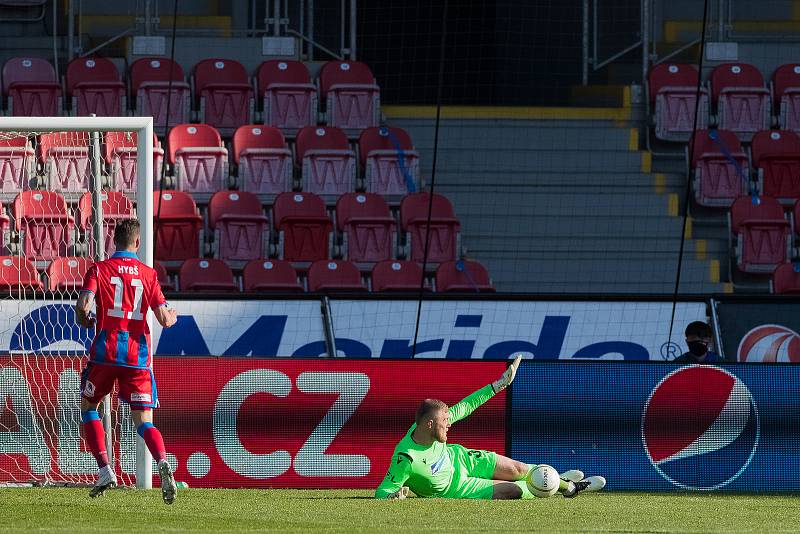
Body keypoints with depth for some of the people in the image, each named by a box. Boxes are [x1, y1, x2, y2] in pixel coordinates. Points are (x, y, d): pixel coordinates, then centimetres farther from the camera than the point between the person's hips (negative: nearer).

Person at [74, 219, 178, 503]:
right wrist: (172, 316, 26)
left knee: (88, 407, 19)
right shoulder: (148, 274, 6)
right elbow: (164, 319, 2)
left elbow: (83, 305, -13)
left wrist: (85, 320, 10)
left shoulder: (99, 270, 1)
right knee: (144, 422, 3)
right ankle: (163, 464, -27)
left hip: (106, 351, -1)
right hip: (138, 356, 2)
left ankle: (105, 469, 2)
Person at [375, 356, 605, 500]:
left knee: (518, 470, 9)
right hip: (453, 488, -5)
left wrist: (498, 385, -7)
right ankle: (570, 488, 20)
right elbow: (382, 491, -35)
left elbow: (463, 408, -8)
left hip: (460, 459, 5)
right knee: (514, 489, -5)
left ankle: (558, 479, 42)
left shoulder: (430, 423, -23)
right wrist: (393, 496, -60)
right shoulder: (406, 459, -41)